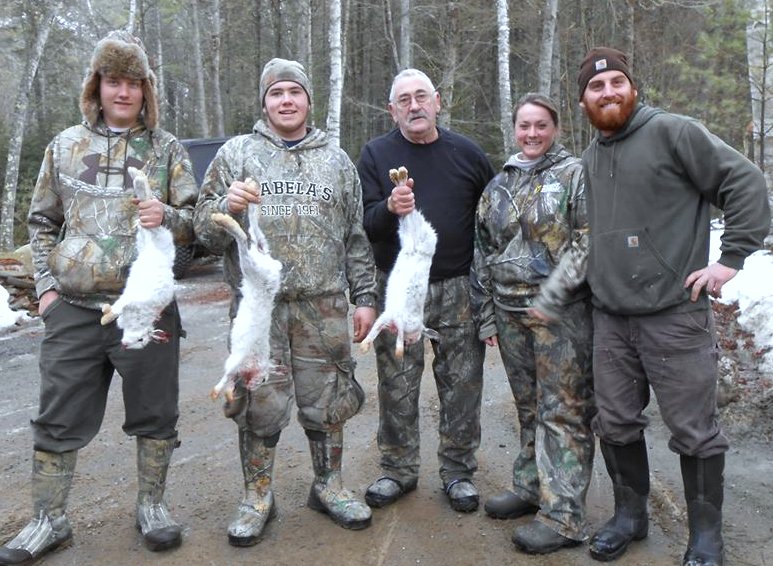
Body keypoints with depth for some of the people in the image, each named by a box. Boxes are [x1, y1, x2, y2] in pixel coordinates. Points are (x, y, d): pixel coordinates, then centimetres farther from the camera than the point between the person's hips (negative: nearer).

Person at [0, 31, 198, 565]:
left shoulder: (167, 149, 5)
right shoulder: (66, 146, 9)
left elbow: (196, 222, 4)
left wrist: (167, 216, -18)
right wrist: (46, 285, 4)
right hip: (73, 308, 2)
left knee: (154, 412, 8)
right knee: (59, 418, 8)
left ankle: (152, 505, 28)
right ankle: (50, 520, 25)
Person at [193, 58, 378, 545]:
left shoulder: (337, 160, 13)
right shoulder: (236, 153, 7)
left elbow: (357, 236, 13)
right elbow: (206, 231, 4)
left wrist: (364, 297, 8)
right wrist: (227, 206, -17)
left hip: (324, 305, 2)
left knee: (328, 400, 10)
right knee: (259, 404, 6)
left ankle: (328, 486, 30)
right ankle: (257, 497, 25)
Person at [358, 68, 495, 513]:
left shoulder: (467, 153, 5)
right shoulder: (375, 154, 3)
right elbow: (363, 224, -4)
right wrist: (389, 209, -27)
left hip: (457, 289, 1)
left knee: (462, 385, 7)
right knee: (397, 387, 7)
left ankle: (459, 470, 24)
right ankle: (399, 470, 24)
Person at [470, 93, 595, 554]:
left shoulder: (575, 175, 0)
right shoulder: (499, 185, 16)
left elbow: (590, 238, -8)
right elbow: (483, 252, 16)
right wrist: (487, 314, 13)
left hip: (562, 311, -5)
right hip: (510, 309, 6)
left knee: (563, 411, -2)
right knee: (529, 406, 16)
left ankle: (564, 516, 5)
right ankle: (531, 486, 30)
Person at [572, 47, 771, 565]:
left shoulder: (672, 132, -6)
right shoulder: (591, 157, 14)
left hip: (675, 315, -6)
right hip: (610, 319, 6)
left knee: (694, 431, 4)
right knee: (616, 425, 13)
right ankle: (630, 515, 32)